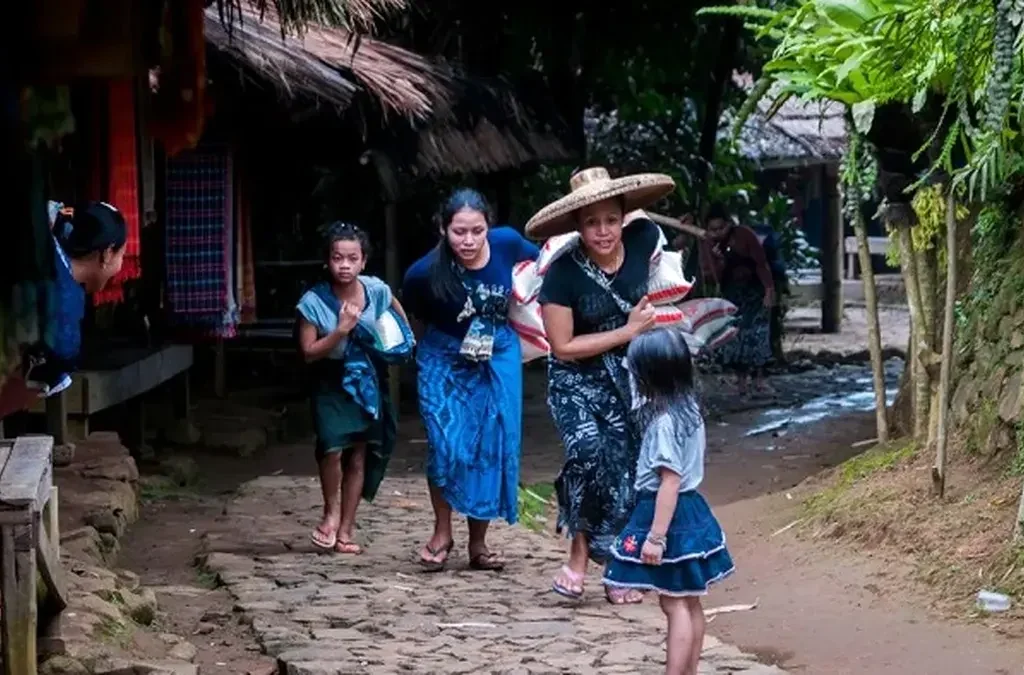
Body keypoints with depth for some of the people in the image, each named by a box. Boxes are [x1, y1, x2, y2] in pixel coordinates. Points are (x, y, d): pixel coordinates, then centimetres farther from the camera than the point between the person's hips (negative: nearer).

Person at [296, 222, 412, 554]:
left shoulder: (376, 291, -7)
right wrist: (341, 330, -25)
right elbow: (309, 352, -15)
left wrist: (405, 340, 9)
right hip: (332, 383, -3)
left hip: (368, 382, 3)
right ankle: (331, 512, 5)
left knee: (359, 454, 6)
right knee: (333, 447, -20)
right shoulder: (313, 302, -15)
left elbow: (398, 313, 17)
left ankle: (346, 527, 17)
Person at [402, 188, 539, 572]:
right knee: (447, 446, -13)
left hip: (498, 358, 2)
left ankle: (478, 544, 14)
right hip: (445, 362, -2)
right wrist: (450, 334, 6)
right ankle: (442, 534, 7)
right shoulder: (426, 272, -24)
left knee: (494, 447, 3)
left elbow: (539, 262, 5)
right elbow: (412, 311, -2)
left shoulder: (506, 243, -19)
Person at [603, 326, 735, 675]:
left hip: (671, 516, -10)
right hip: (690, 510, 10)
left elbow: (670, 482, -25)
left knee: (675, 605, -5)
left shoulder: (665, 422, -23)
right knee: (689, 603, 15)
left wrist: (655, 535, -23)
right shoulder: (688, 408, 5)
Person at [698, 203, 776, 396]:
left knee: (757, 333, -12)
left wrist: (769, 290, -21)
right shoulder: (707, 245, -6)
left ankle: (759, 378, -8)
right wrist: (718, 261, -27)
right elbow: (712, 277, -8)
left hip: (755, 290, -3)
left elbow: (761, 263, -15)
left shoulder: (744, 234, -17)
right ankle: (741, 379, -1)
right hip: (731, 294, 3)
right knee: (735, 335, -5)